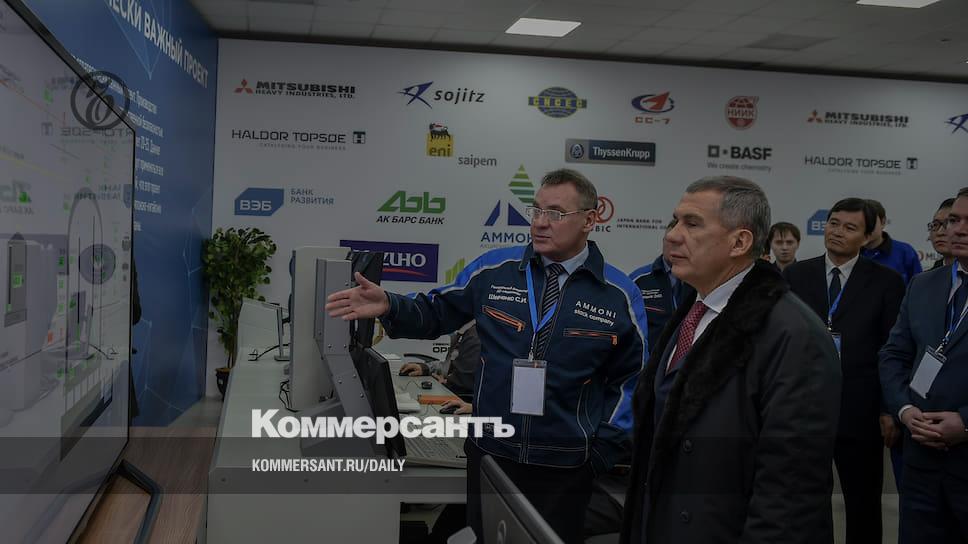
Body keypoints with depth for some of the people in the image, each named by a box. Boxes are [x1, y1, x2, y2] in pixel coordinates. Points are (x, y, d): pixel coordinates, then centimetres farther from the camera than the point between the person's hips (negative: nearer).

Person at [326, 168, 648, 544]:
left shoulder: (620, 295, -4)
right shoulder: (494, 269, -2)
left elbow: (632, 378, 2)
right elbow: (438, 314, 5)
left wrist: (606, 447, -3)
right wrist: (389, 307, -14)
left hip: (564, 468, -1)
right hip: (489, 454, 2)